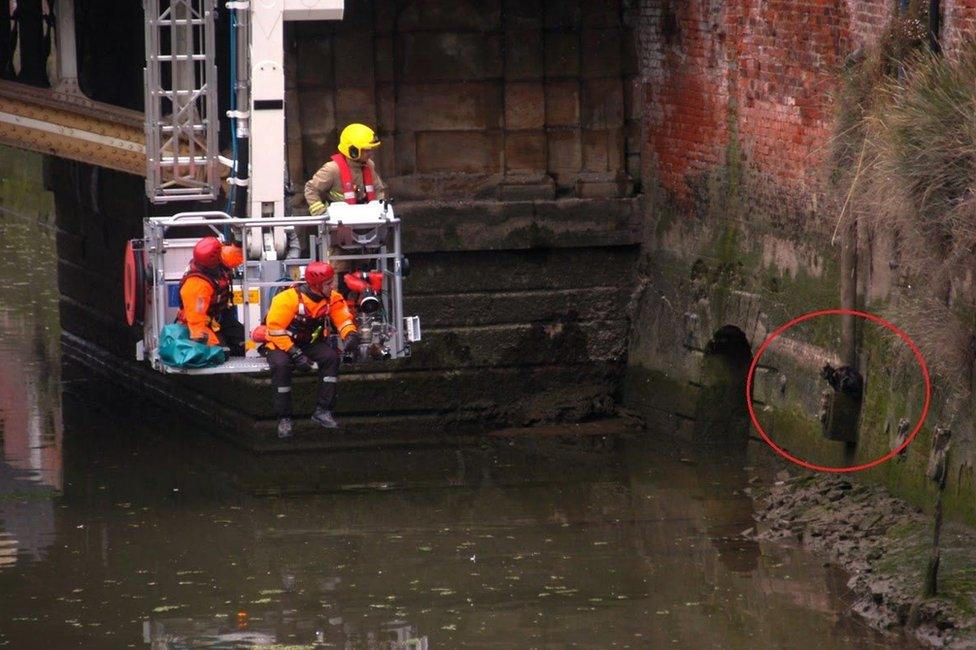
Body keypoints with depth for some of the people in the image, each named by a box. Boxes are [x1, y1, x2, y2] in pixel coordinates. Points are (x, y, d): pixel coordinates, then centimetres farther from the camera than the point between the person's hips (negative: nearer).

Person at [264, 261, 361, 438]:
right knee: (281, 365, -37)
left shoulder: (332, 299, -5)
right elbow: (275, 329, -24)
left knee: (332, 356, -24)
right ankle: (283, 419, -26)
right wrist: (295, 354, -30)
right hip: (281, 344, -5)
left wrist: (351, 335, -23)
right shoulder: (289, 299, -23)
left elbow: (343, 318, 1)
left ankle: (323, 411, -19)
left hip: (310, 344, 5)